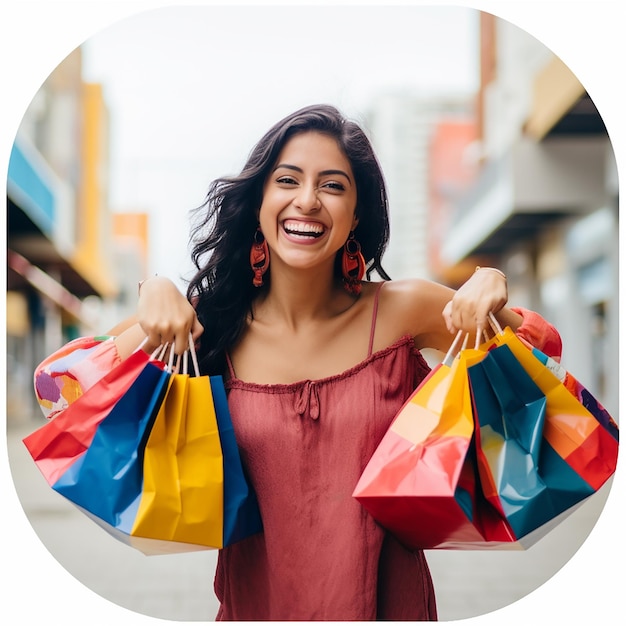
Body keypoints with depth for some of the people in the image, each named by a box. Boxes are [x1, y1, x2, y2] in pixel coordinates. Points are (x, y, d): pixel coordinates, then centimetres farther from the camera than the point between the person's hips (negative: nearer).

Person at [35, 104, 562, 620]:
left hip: (386, 599, 0)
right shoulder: (213, 322, -9)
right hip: (256, 600, 0)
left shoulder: (403, 311, -11)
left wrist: (491, 295, -19)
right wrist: (153, 296, -21)